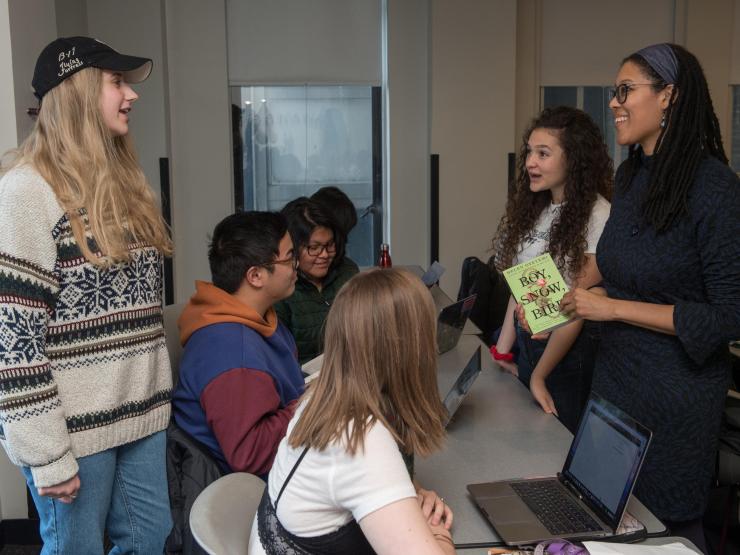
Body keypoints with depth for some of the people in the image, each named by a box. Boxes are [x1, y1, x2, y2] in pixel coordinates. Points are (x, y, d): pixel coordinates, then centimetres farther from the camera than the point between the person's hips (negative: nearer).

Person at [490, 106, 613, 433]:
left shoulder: (597, 216, -19)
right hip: (528, 342, 7)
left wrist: (539, 376, -12)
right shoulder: (533, 209, 4)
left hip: (572, 353, -7)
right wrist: (503, 351, 6)